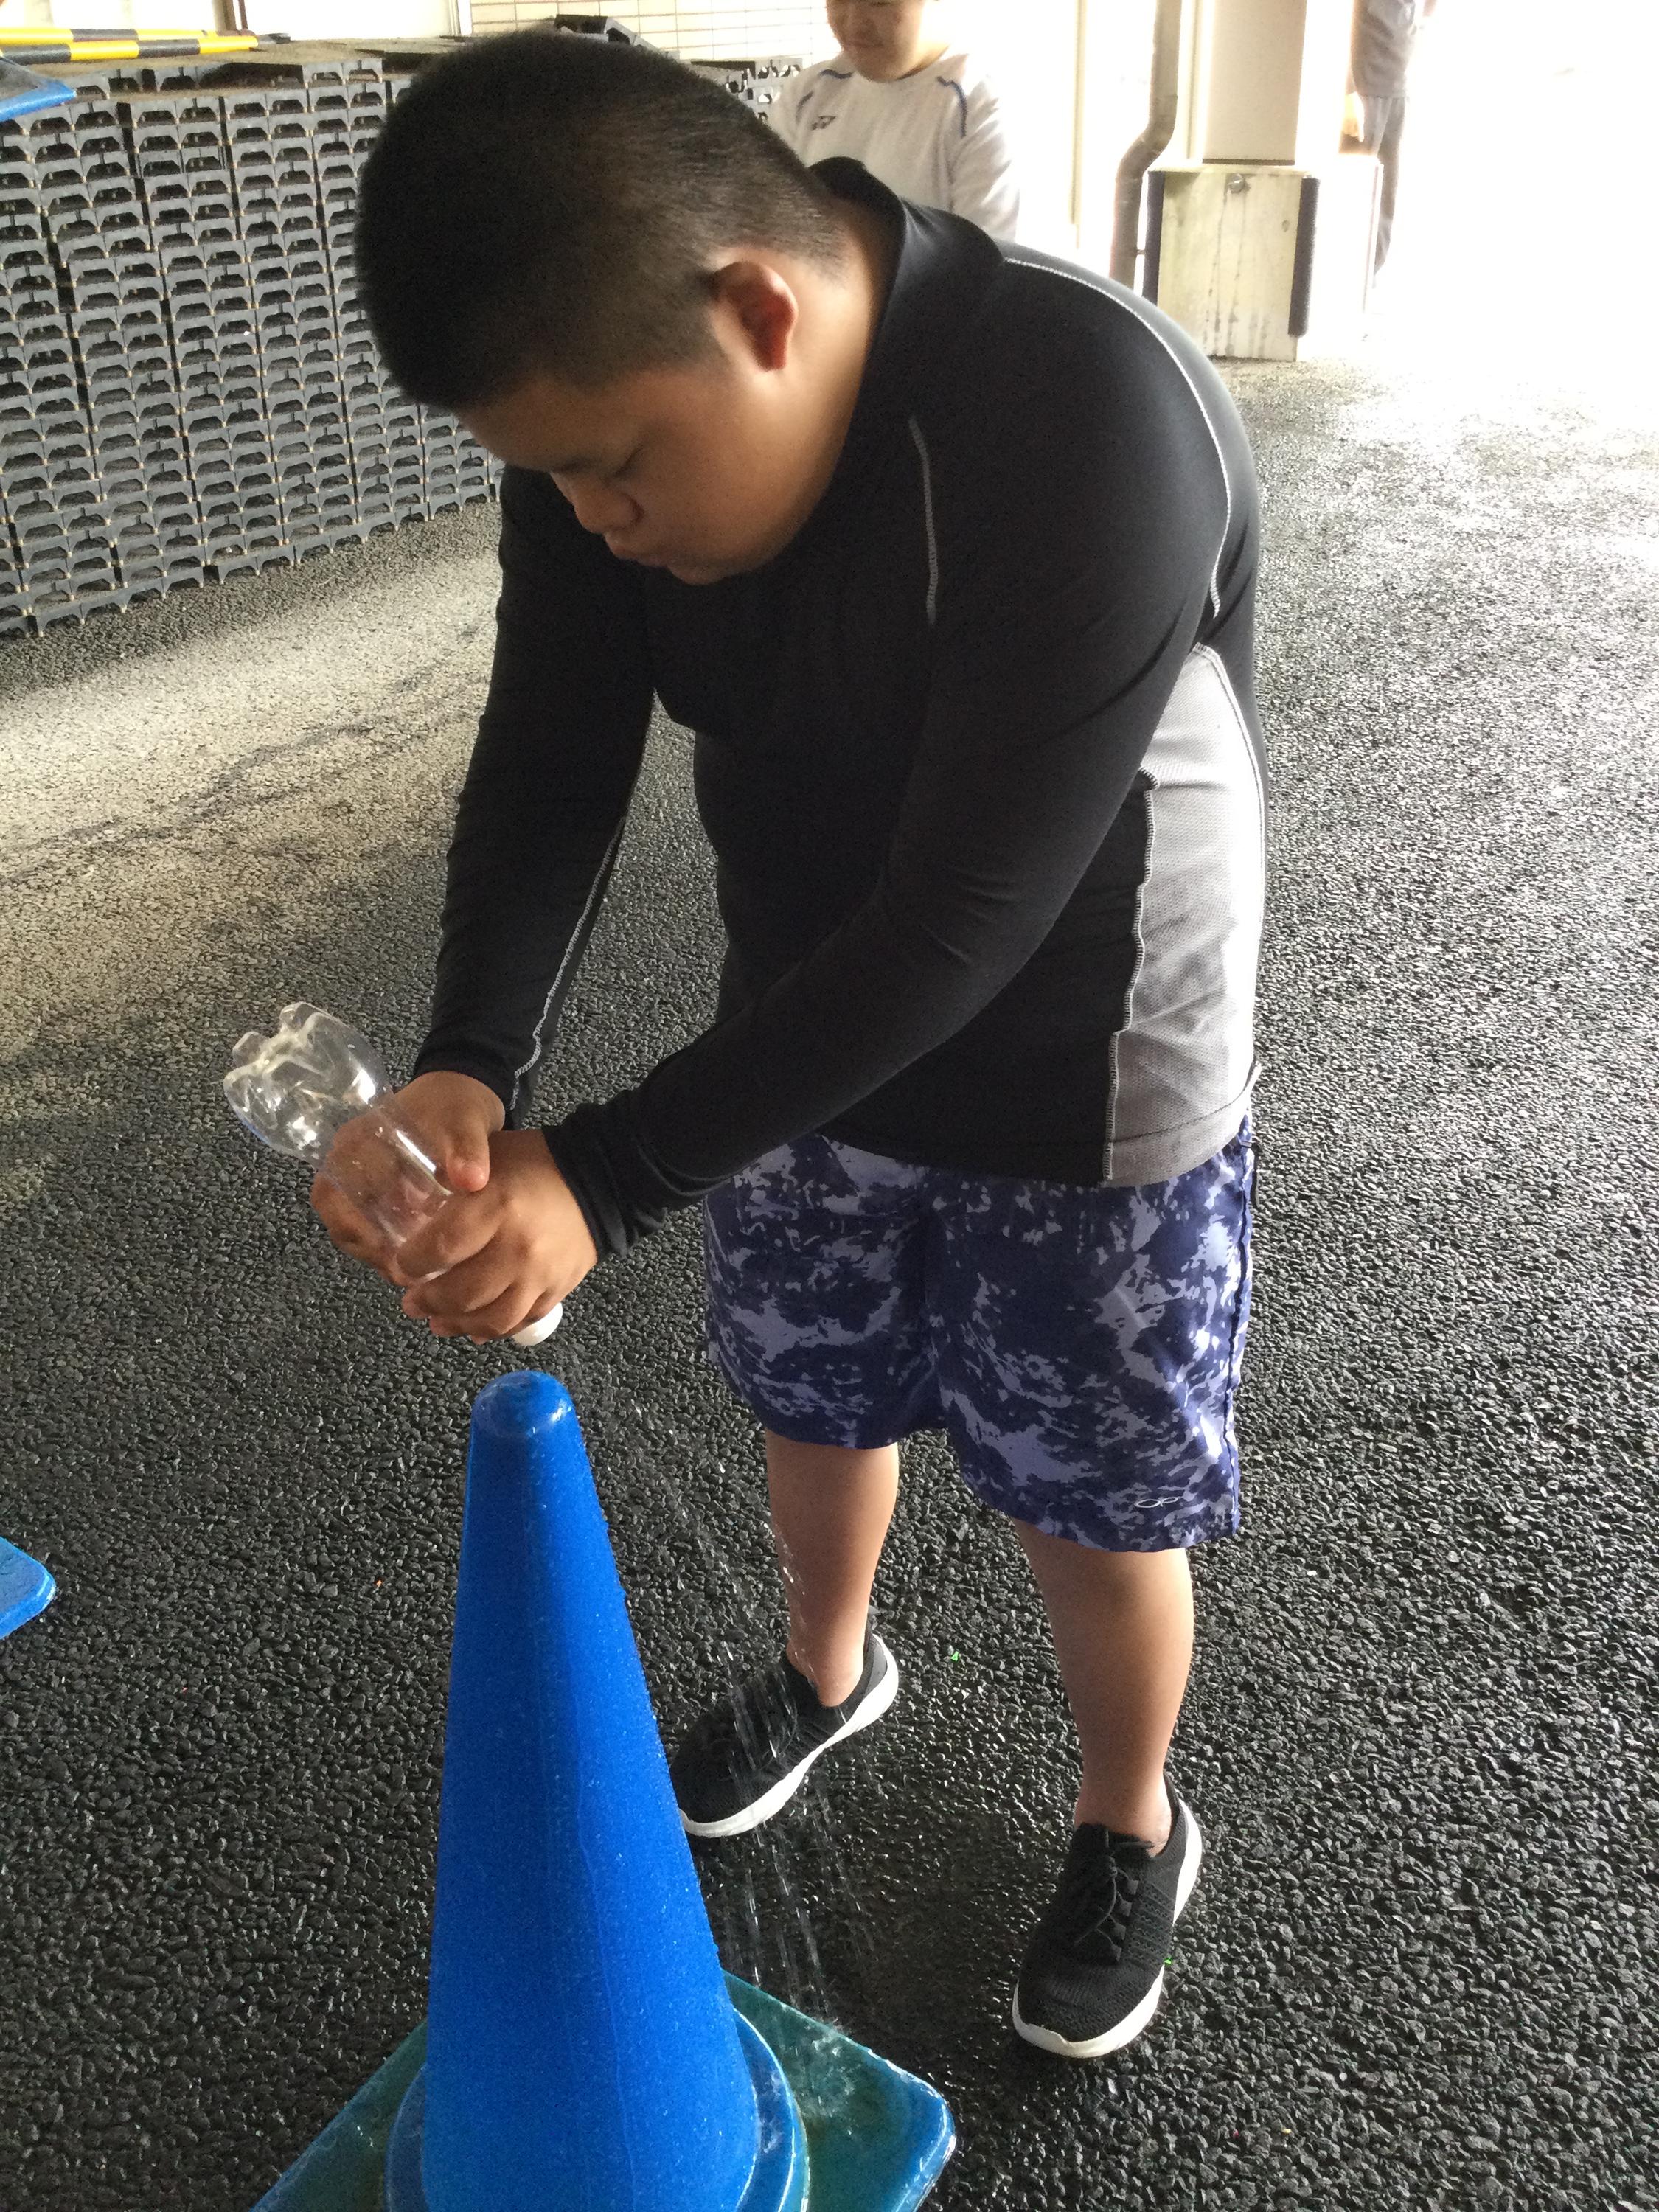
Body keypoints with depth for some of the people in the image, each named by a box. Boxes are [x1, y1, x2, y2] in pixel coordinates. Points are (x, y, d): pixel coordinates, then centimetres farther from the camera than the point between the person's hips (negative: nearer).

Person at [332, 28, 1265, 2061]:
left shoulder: (1092, 422, -33)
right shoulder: (608, 407, -13)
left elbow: (966, 918, -33)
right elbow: (548, 766, -9)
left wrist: (603, 1176, -33)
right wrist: (469, 1067, -27)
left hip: (1084, 1097, -5)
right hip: (812, 1039, 6)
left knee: (1092, 1510, 12)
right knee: (819, 1404, 24)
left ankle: (1132, 1832, 44)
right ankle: (830, 1670, 57)